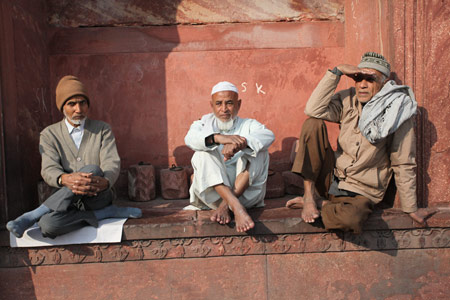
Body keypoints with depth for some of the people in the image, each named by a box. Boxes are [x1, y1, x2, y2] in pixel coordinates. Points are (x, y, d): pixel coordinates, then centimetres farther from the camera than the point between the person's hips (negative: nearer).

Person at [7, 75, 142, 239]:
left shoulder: (102, 129, 8)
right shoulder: (49, 134, 7)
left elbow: (112, 163, -5)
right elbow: (49, 169, -8)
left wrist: (105, 182, -32)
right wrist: (65, 179, -35)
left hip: (99, 197, 1)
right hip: (71, 202, -1)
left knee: (92, 169, -35)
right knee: (48, 225, -34)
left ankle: (32, 216, -26)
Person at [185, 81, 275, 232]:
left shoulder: (249, 125, 13)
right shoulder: (205, 123, 14)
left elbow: (269, 135, -12)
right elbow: (190, 139, -12)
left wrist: (240, 142, -34)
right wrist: (218, 138, -34)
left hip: (245, 191, 0)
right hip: (212, 191, 0)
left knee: (259, 150, -17)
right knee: (202, 153, -21)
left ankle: (226, 204, -29)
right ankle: (235, 206, -41)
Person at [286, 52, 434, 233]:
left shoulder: (398, 113, -8)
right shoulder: (349, 100, 1)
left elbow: (404, 165, -5)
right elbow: (313, 109, -17)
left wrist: (410, 209, -2)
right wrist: (337, 72, -18)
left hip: (361, 192, -3)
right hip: (333, 177, 3)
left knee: (350, 220, -39)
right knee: (313, 123, -16)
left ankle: (321, 203, -4)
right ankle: (310, 193, -13)